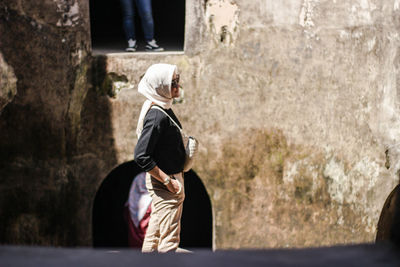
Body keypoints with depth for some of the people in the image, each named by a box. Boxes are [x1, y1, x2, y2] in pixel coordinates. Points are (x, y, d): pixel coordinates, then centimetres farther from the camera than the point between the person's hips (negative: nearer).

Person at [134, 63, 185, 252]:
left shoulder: (164, 110, 8)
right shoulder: (157, 115, -22)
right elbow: (141, 156, -26)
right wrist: (168, 181, -22)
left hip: (169, 178, 10)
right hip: (163, 182, -10)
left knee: (155, 233, 18)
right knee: (169, 237, -5)